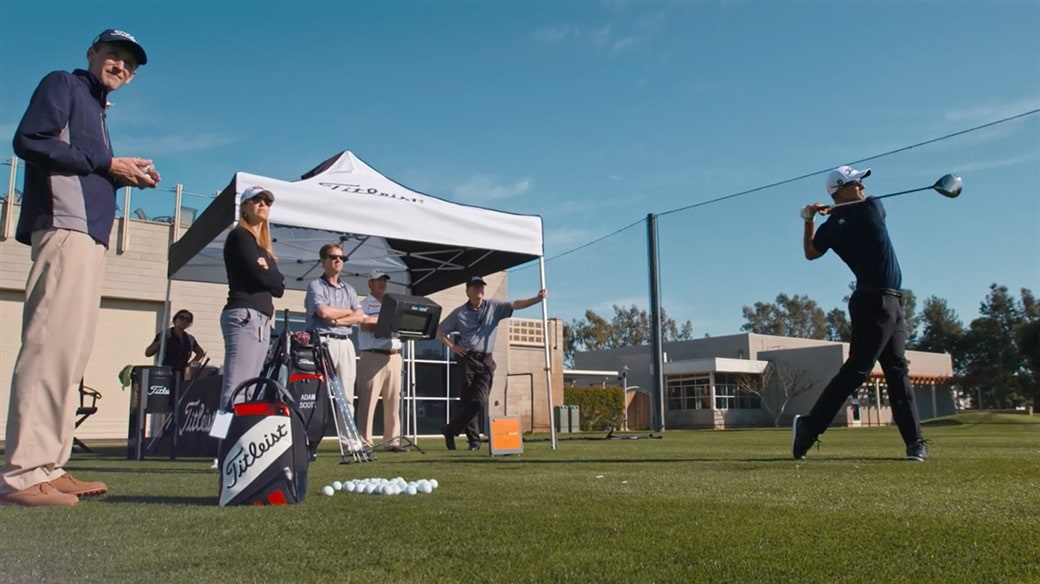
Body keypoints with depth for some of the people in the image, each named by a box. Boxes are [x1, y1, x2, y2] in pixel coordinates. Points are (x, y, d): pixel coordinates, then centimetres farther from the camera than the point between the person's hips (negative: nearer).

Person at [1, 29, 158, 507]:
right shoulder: (62, 85, 6)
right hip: (64, 229, -9)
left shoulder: (95, 108, 29)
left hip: (89, 235, 9)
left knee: (69, 352, 5)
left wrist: (126, 176, 8)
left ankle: (47, 469, 8)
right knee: (51, 347, -15)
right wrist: (107, 163, -9)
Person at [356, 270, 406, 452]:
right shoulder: (364, 304, 5)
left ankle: (393, 440, 9)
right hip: (373, 356, -6)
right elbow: (366, 325, -11)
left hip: (394, 356, 6)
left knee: (393, 400, 5)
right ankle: (364, 442, -5)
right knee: (368, 400, -8)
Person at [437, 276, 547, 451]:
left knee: (479, 402, -7)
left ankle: (450, 430, 7)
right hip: (467, 359, -1)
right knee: (468, 401, -2)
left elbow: (515, 305, -7)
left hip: (486, 361, 1)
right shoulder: (459, 313, 4)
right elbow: (440, 331, 13)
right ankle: (474, 440, 9)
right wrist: (452, 346, -1)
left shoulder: (493, 306, 6)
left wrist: (537, 299, -21)